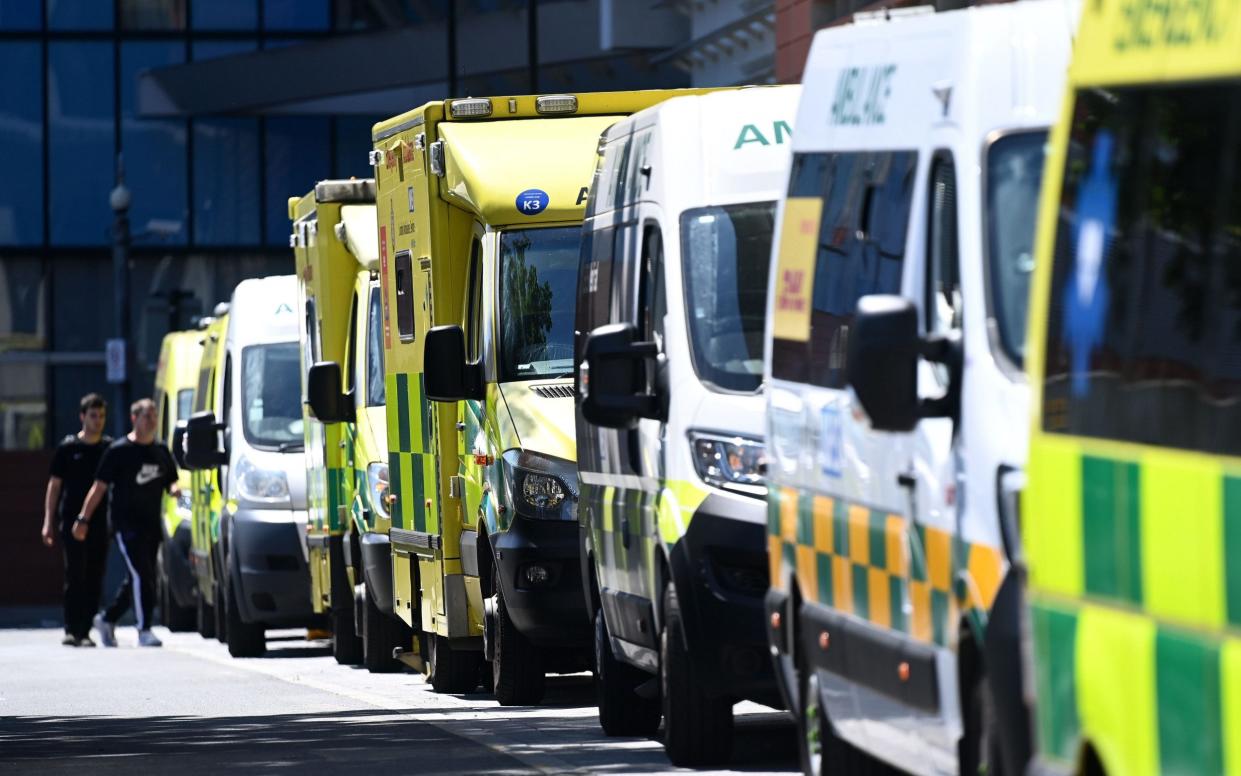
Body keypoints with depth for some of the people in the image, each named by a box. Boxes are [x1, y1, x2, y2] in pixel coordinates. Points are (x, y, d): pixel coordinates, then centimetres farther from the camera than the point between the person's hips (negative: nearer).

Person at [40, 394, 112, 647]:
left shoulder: (110, 448, 9)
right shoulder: (68, 447, 3)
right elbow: (54, 485, 6)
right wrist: (48, 521, 1)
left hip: (99, 522, 2)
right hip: (72, 520, -2)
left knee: (94, 579, 1)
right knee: (75, 576, -8)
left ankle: (85, 631, 6)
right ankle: (71, 630, -6)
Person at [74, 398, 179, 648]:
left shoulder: (161, 452, 12)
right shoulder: (118, 451, -5)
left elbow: (171, 482, 21)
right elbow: (99, 487, -3)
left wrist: (174, 489, -4)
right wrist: (83, 519, -5)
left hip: (151, 524, 6)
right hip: (125, 522, -6)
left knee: (136, 579, 11)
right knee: (141, 575, -15)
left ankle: (107, 619, 29)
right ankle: (144, 631, -13)